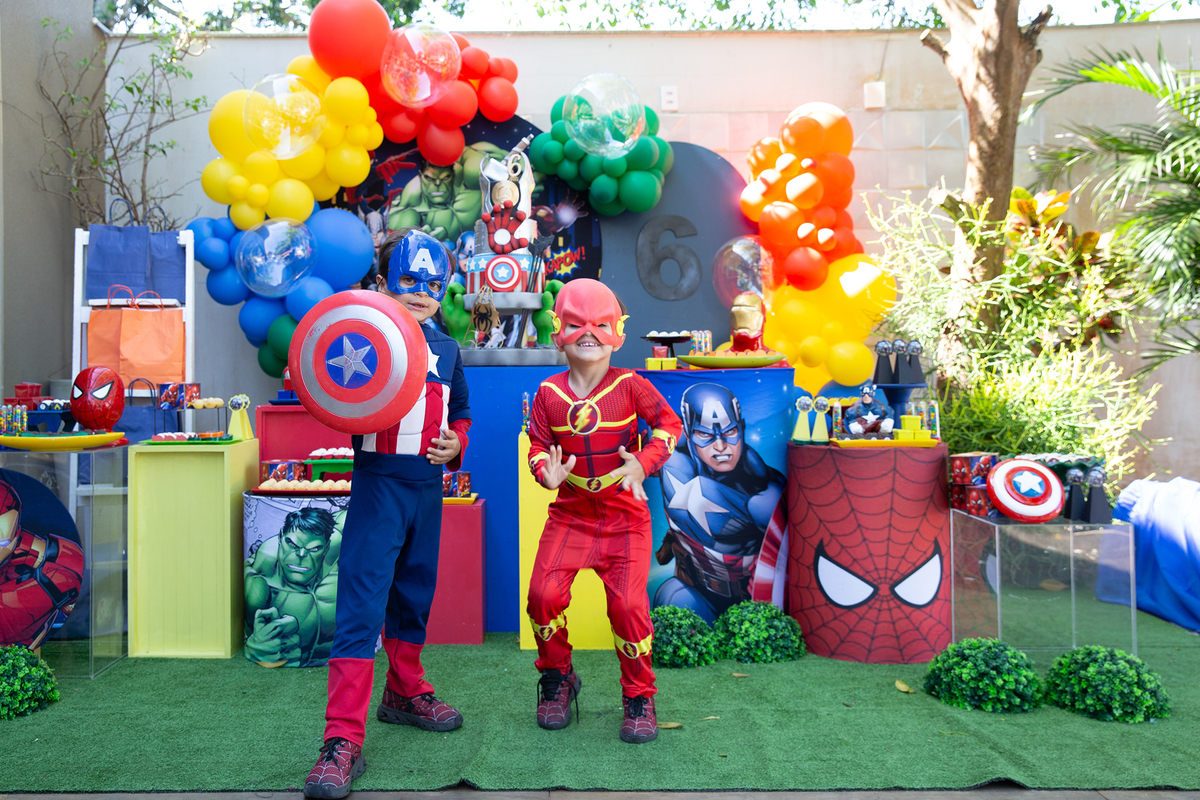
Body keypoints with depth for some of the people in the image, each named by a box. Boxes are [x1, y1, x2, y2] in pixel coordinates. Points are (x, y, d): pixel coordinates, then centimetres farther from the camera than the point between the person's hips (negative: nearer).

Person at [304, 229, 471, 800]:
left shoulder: (447, 349, 13)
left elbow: (460, 412, 22)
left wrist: (456, 443, 2)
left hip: (427, 484, 6)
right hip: (379, 479, -6)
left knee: (415, 594, 18)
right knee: (362, 606, -9)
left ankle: (405, 693, 39)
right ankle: (343, 739, -5)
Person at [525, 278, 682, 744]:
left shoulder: (631, 386, -5)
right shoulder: (549, 393, 1)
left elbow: (669, 425, 0)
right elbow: (538, 446, 6)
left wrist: (643, 463, -15)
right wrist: (546, 472, -16)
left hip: (624, 514, -2)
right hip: (570, 512, 2)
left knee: (628, 605, -11)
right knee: (544, 593, -12)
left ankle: (639, 697, 14)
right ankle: (558, 679, 18)